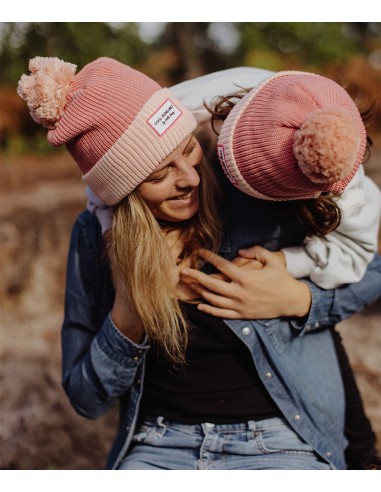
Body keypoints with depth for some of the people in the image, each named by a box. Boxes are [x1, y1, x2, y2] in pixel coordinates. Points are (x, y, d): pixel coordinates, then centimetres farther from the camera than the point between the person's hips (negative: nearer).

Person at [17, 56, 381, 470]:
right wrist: (127, 315, -11)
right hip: (157, 449, 1)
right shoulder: (94, 237, 1)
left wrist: (298, 300, -10)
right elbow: (86, 399, 6)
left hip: (279, 445, 0)